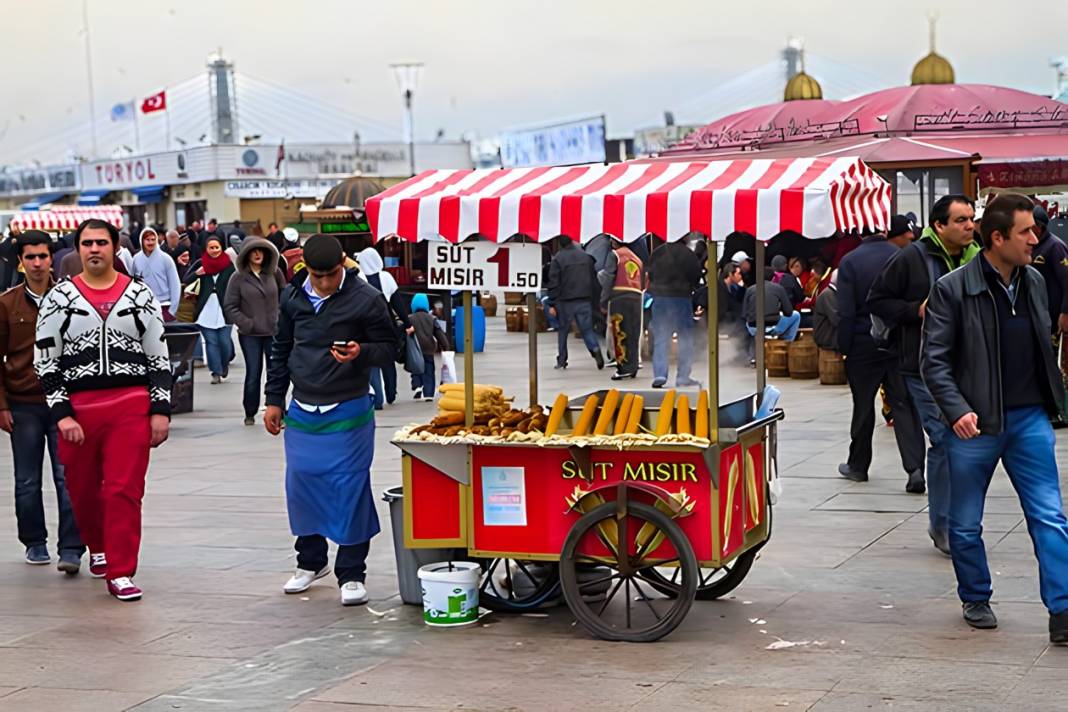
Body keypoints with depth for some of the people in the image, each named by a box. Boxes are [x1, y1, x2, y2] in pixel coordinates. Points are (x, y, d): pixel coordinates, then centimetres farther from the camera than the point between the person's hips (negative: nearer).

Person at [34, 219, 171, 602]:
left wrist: (160, 409, 1)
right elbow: (46, 362, 3)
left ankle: (120, 573, -1)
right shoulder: (59, 298, 4)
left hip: (131, 406, -1)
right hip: (77, 408, 1)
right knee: (82, 490, 13)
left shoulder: (140, 295, 6)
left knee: (124, 491, -6)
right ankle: (97, 548, 40)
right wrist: (62, 415, -5)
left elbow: (159, 357, 8)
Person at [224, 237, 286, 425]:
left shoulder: (274, 273, 5)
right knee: (253, 374, 1)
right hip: (250, 335, -2)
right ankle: (250, 413, 16)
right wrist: (246, 323, -9)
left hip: (274, 332, 2)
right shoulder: (238, 278, -2)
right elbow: (230, 307, -2)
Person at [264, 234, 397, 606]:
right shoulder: (293, 297, 4)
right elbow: (280, 350, 14)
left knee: (349, 489, -3)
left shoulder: (367, 299, -9)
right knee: (301, 484, 11)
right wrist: (274, 400, 12)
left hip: (348, 412, -4)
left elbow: (388, 348, -4)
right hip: (302, 410, 4)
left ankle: (351, 573, 8)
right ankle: (311, 560, 30)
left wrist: (361, 353, -25)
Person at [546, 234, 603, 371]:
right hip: (585, 301, 3)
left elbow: (553, 283, -8)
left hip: (565, 301, -3)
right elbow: (594, 280, 12)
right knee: (587, 329, 5)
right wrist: (594, 301, 17)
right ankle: (595, 349, -21)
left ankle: (561, 360, 13)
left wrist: (552, 304, -5)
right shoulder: (586, 257, 9)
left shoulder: (557, 259, -6)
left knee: (563, 330, 10)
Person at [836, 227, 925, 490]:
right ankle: (915, 467, -12)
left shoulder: (850, 262, -7)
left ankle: (858, 465, 23)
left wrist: (843, 347, -2)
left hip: (864, 343, -2)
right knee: (904, 404, 0)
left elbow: (846, 313, -10)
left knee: (863, 405, 11)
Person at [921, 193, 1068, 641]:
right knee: (965, 524, 9)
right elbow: (934, 359, -10)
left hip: (1029, 418, 4)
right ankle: (975, 600, 29)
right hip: (975, 422, -4)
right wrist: (957, 411, -21)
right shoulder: (953, 289, -10)